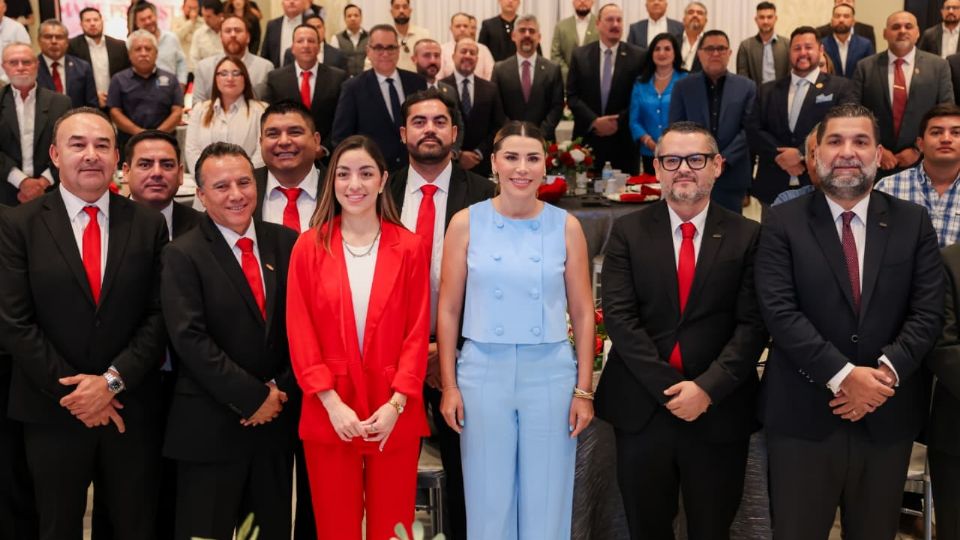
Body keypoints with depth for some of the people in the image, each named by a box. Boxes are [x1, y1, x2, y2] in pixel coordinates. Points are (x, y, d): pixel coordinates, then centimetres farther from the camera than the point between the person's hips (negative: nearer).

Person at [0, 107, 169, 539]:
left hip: (131, 408, 1)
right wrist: (73, 392, -12)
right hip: (52, 411, -1)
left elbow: (159, 315, -2)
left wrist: (112, 380, -13)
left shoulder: (148, 225, 2)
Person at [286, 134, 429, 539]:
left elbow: (418, 331, -1)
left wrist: (396, 402, -10)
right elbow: (300, 332, -2)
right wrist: (331, 402, -10)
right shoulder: (310, 246, 1)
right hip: (329, 411, 0)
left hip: (394, 412, 0)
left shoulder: (409, 247, 2)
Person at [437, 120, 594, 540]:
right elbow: (448, 310, 2)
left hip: (550, 374, 1)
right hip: (483, 372, 0)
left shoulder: (566, 226, 1)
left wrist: (584, 390, 1)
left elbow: (583, 314, 4)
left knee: (547, 503, 11)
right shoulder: (466, 223, -1)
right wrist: (448, 385, -2)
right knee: (488, 502, 11)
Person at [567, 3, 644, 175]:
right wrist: (594, 121, -12)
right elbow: (572, 96, 1)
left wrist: (619, 122, -12)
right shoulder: (580, 55, 5)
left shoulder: (638, 56, 2)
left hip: (624, 141, -1)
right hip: (587, 138, 1)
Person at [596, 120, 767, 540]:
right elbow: (618, 316, -6)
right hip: (642, 408, 1)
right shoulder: (628, 232, 3)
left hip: (719, 412, 0)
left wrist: (708, 388, -15)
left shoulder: (747, 236, 2)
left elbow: (753, 324, -4)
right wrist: (668, 387, -13)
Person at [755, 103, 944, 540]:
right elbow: (779, 311, -12)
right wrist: (843, 376, -19)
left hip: (888, 416, 3)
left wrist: (886, 372, -15)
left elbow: (928, 311, 0)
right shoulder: (783, 222, -2)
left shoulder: (912, 222, 6)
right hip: (803, 415, -2)